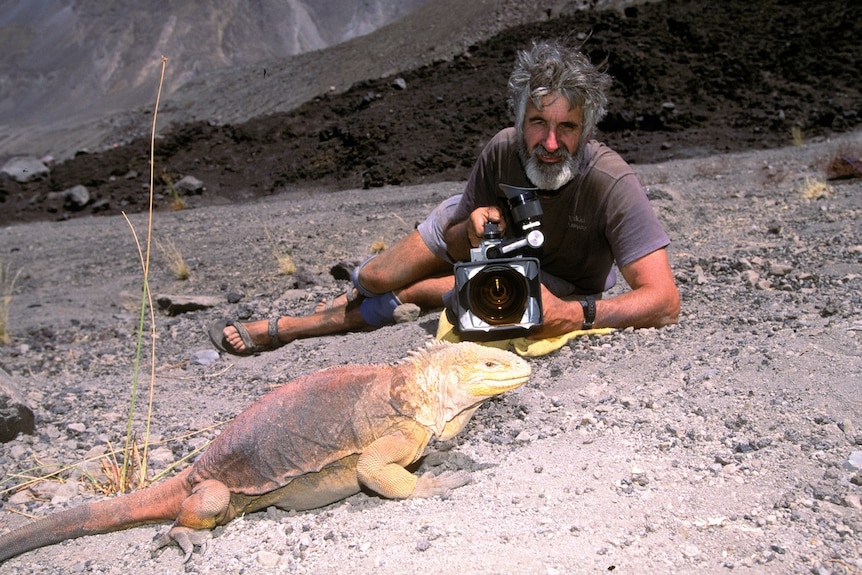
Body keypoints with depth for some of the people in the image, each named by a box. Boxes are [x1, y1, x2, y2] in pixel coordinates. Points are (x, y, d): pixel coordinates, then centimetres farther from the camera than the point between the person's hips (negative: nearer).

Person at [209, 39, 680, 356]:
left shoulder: (610, 184, -37)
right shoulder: (502, 151, -26)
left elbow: (664, 301, -40)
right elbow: (457, 241, -13)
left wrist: (573, 315, -54)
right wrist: (471, 230, -37)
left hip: (564, 285, -3)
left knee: (415, 291, -23)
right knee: (375, 278, -11)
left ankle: (289, 328, 3)